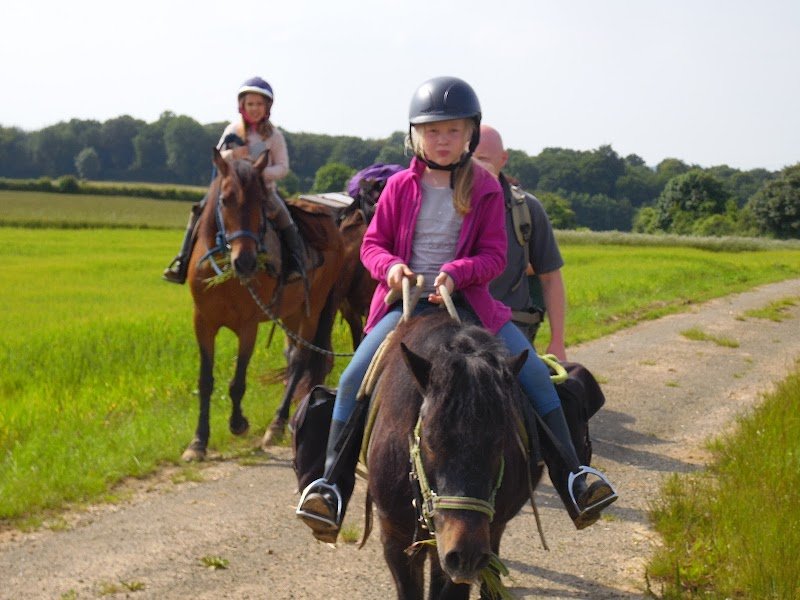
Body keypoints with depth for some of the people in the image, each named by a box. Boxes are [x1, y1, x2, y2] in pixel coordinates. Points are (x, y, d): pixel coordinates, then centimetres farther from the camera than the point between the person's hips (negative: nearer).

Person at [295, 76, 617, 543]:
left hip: (467, 300, 1)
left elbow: (494, 255, -2)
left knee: (535, 374, -12)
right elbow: (372, 243, 6)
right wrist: (390, 266, -16)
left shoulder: (486, 189, 1)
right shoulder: (401, 186, 2)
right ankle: (331, 483, -12)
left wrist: (457, 272, -22)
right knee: (354, 378, -21)